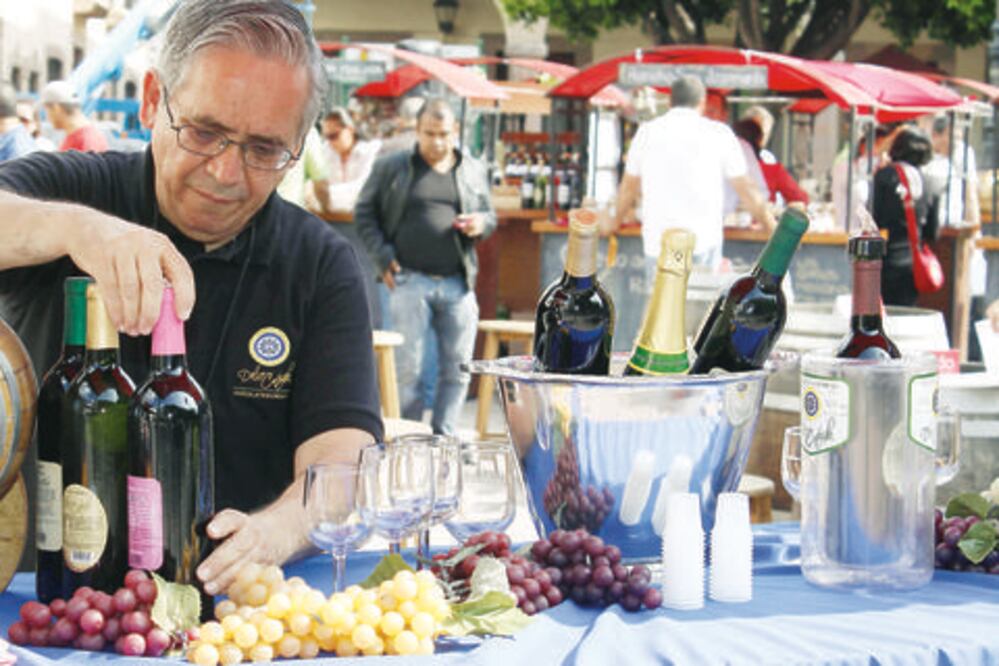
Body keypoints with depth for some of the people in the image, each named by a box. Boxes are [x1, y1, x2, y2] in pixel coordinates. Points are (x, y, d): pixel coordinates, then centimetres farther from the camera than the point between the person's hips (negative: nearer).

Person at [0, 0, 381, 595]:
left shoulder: (322, 267, 4)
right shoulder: (74, 187, 0)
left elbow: (340, 453, -8)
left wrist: (273, 534, -29)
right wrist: (73, 227, -38)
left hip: (237, 611, 3)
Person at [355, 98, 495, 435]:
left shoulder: (474, 171, 14)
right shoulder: (391, 167, 6)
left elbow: (490, 215, 21)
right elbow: (364, 212, 8)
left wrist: (481, 223, -4)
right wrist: (383, 257, -4)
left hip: (458, 283, 3)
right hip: (410, 281, -3)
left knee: (457, 367, 3)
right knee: (407, 367, -2)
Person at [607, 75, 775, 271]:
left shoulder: (647, 132, 7)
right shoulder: (719, 134, 2)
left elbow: (629, 187, 18)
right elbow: (746, 190, 6)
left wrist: (615, 221, 36)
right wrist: (773, 227, 20)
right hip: (704, 244, -1)